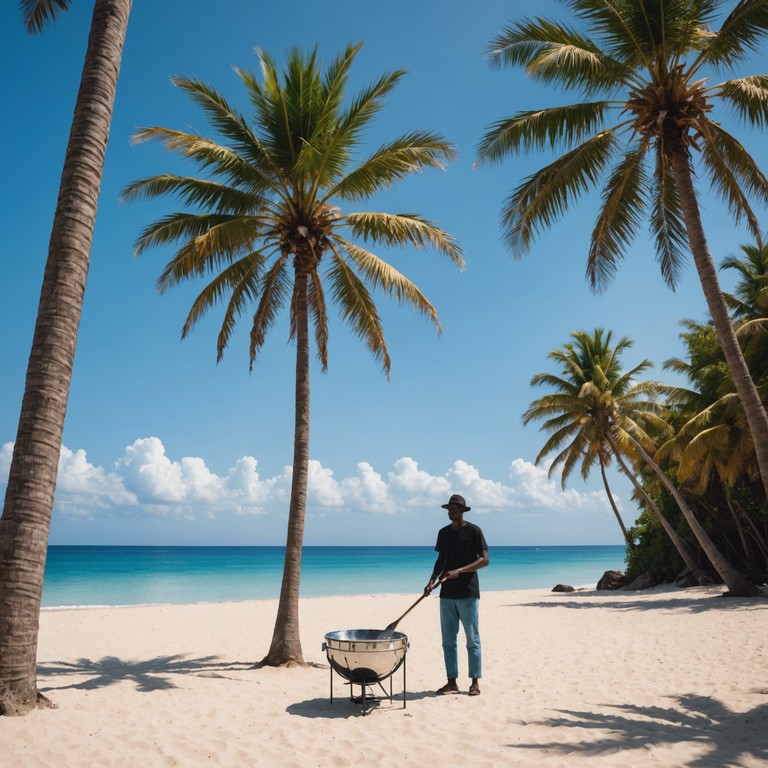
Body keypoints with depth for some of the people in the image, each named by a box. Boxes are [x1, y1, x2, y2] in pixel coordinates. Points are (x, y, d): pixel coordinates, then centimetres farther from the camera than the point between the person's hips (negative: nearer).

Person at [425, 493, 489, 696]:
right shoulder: (443, 533, 10)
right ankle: (451, 681, 17)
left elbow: (484, 560, -10)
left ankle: (475, 682, 13)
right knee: (448, 640, 8)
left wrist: (459, 571, -21)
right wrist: (432, 580, -1)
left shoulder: (473, 531, -5)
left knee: (472, 640, 3)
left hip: (468, 593, -5)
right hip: (447, 594, 5)